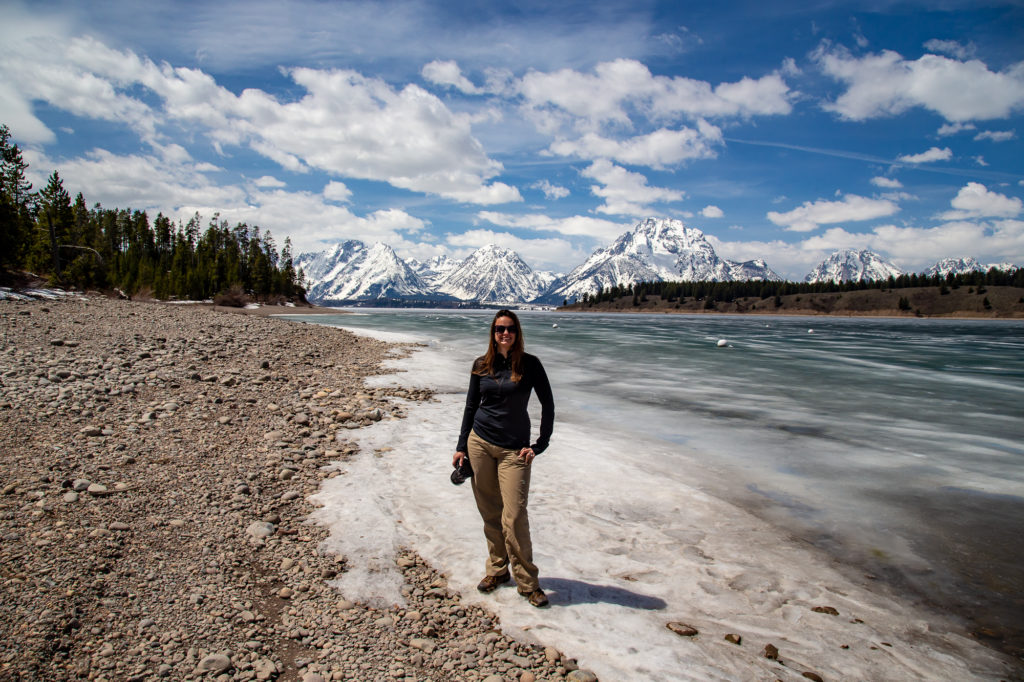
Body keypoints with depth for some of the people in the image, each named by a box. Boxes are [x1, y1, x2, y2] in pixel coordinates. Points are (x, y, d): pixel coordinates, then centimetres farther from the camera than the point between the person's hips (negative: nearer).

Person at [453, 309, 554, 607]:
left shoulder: (530, 364, -4)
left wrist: (540, 445, -5)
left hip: (514, 449, -3)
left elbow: (547, 404, 0)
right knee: (490, 513, 10)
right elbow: (471, 406, 11)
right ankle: (497, 569, 28)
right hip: (480, 444, 3)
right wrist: (461, 447, 8)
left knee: (514, 517, -8)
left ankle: (527, 581, 8)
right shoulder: (481, 365, 5)